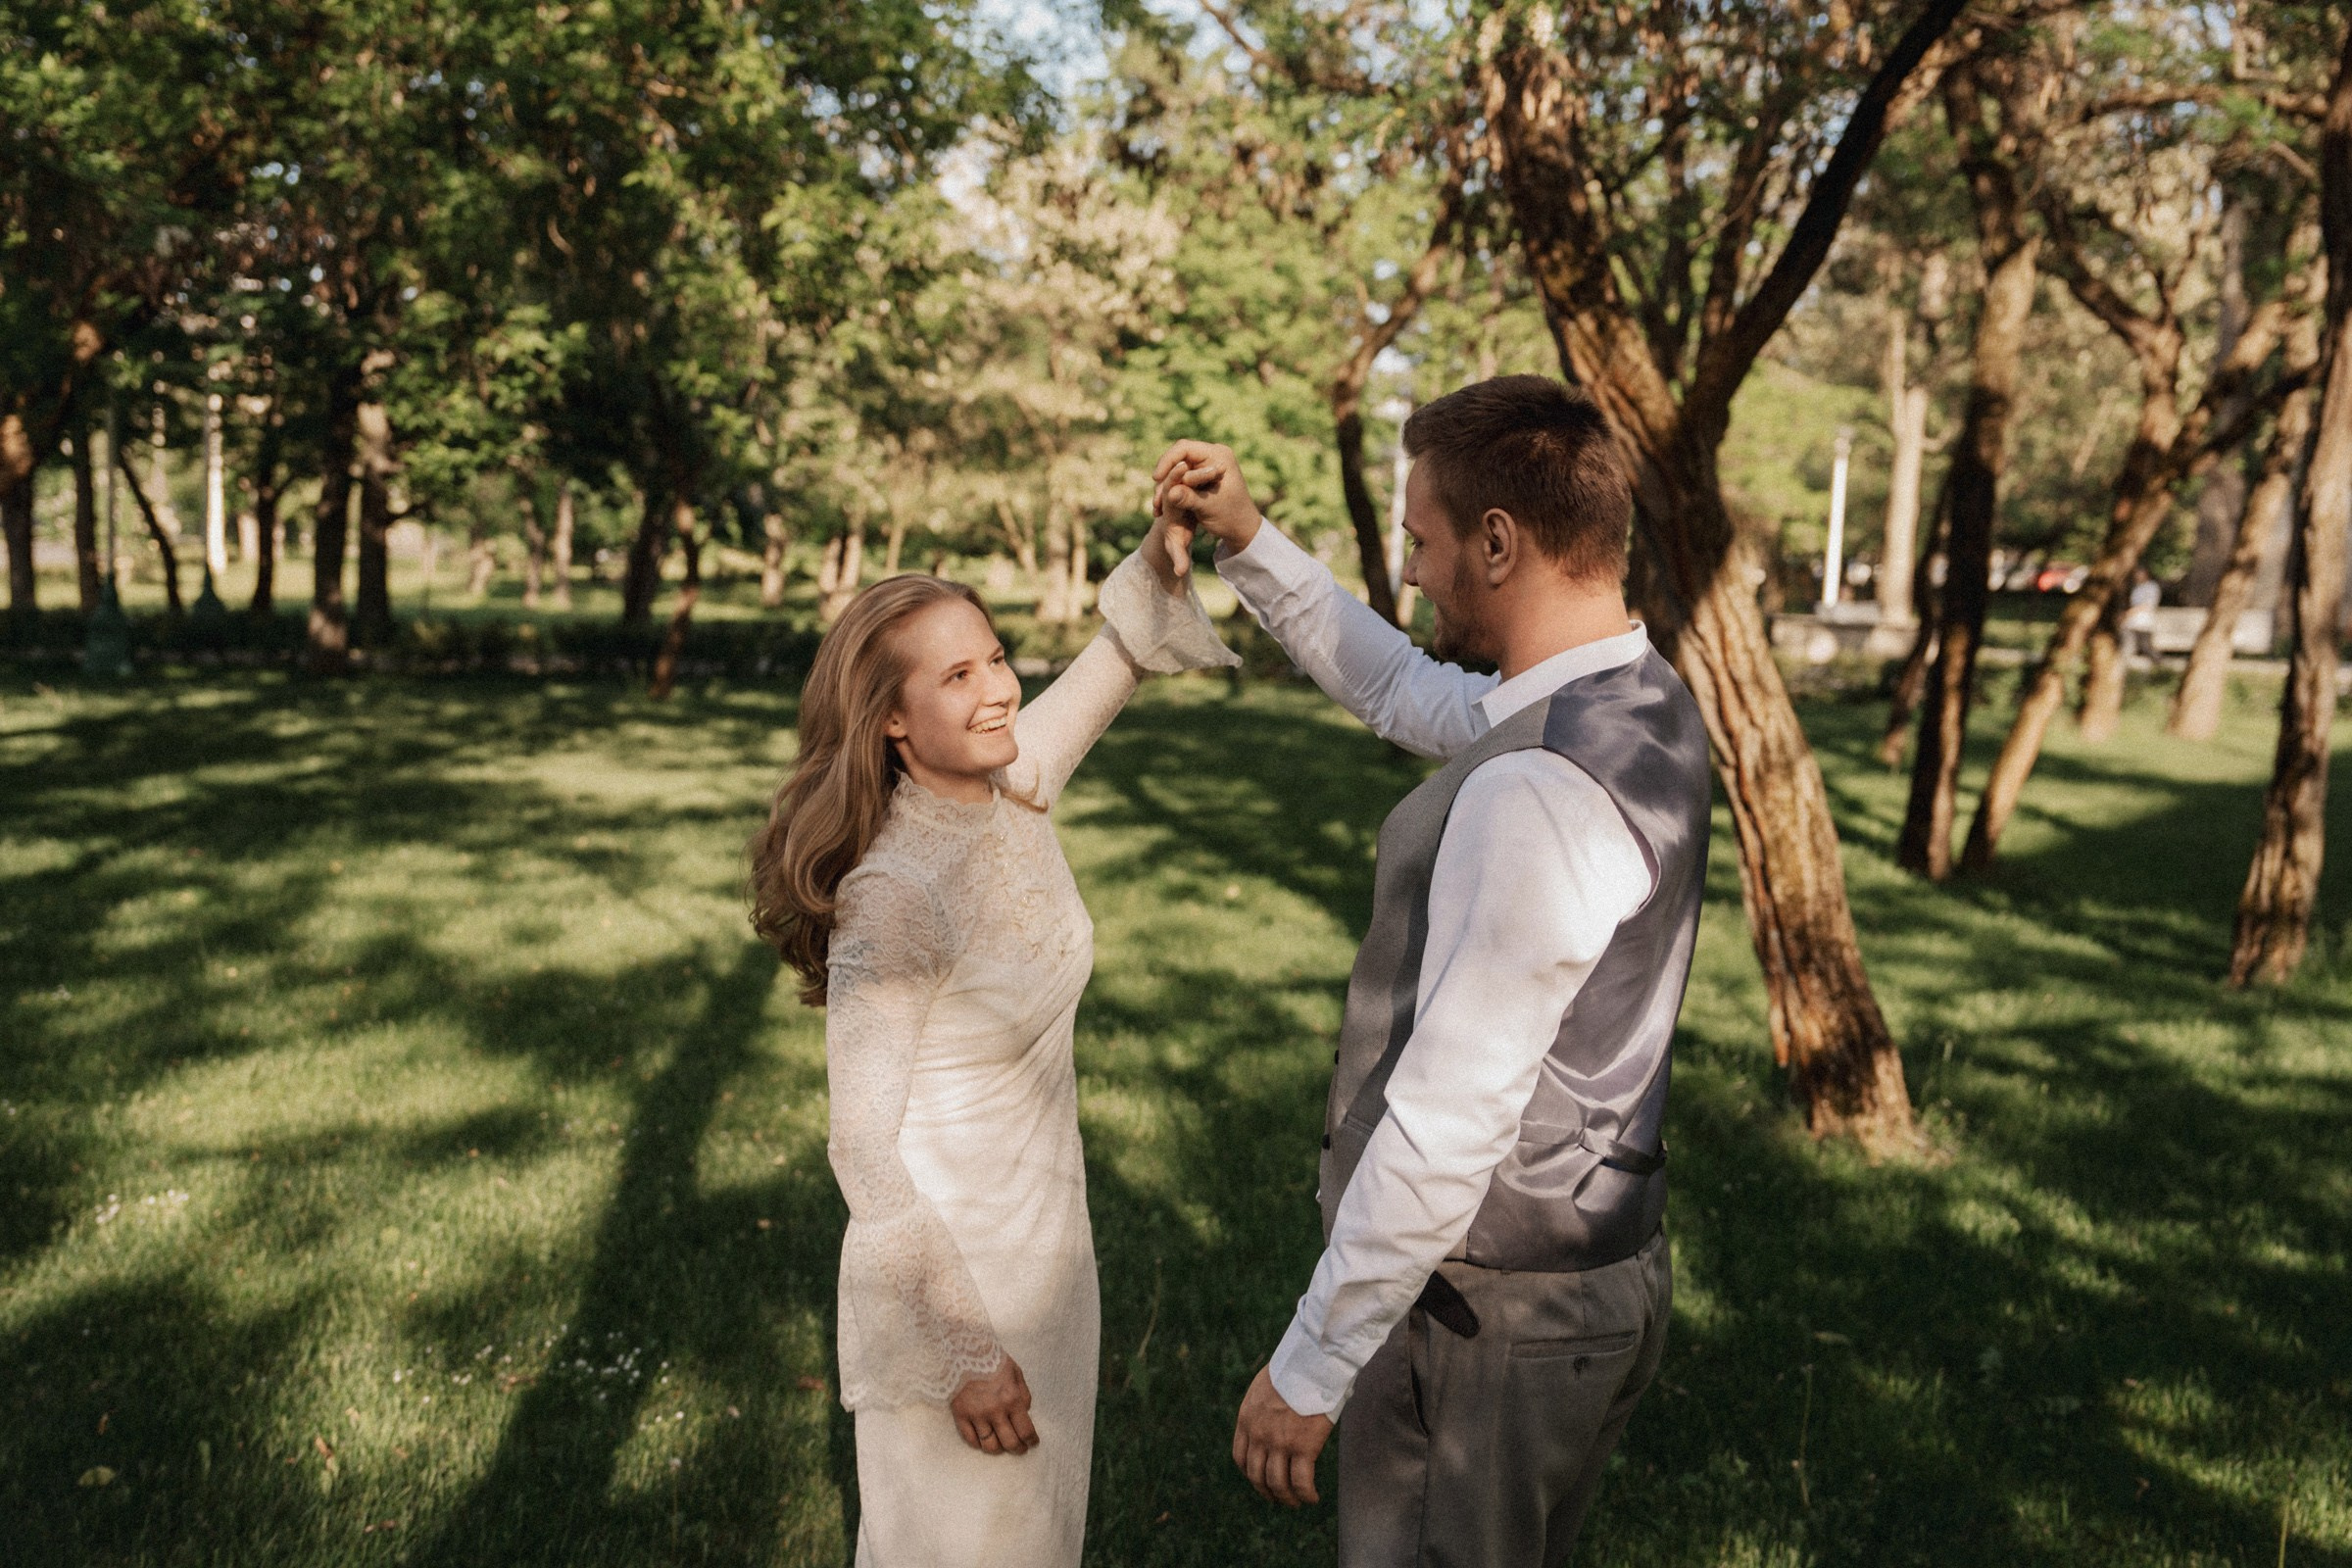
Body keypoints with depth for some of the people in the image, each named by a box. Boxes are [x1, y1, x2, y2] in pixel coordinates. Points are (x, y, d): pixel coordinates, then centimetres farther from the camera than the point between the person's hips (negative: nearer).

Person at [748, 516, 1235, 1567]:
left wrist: (1166, 560, -8)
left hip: (1047, 1238, 7)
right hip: (946, 1263, -7)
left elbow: (1113, 656, 11)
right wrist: (962, 1351, -19)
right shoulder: (895, 892, -26)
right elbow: (864, 1146, -21)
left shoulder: (1013, 792, -6)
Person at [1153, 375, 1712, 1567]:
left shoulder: (1536, 789, -29)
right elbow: (1399, 688, 20)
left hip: (1487, 1314, -9)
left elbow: (1449, 1124, -29)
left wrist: (1309, 1366, -19)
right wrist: (1248, 544, 15)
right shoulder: (1642, 703, 3)